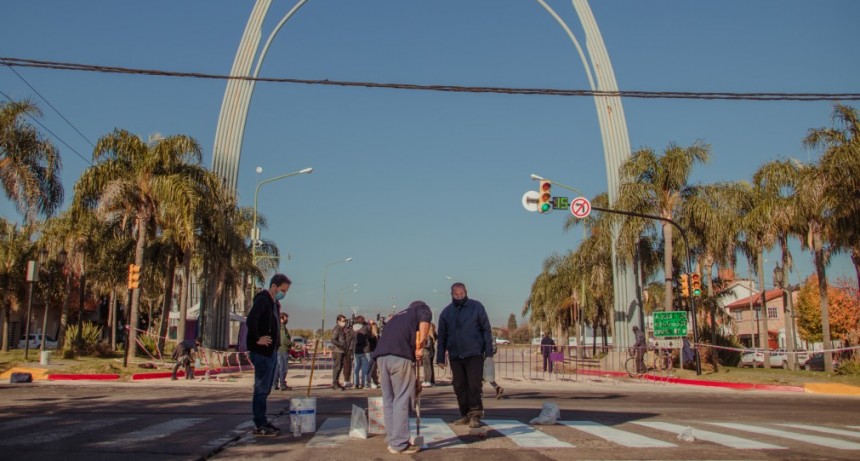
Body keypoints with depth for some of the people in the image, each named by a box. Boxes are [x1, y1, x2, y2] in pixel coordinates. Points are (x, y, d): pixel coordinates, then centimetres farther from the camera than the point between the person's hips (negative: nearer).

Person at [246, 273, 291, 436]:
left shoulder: (274, 303, 16)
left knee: (265, 389, 14)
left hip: (271, 351, 10)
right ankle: (259, 426, 2)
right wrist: (257, 339, -21)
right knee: (261, 389, -4)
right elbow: (251, 320, -28)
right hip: (262, 352, -9)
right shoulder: (262, 299, -14)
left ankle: (262, 422, 22)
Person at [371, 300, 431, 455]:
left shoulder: (398, 316, 38)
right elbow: (424, 322, -7)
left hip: (381, 355, 7)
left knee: (388, 400, 14)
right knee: (401, 400, 0)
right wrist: (420, 347, -2)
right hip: (400, 355, -6)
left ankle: (392, 441, 21)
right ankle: (399, 444, 4)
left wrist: (413, 382, 43)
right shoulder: (423, 309, 21)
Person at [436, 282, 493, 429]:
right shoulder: (446, 312, 7)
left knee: (474, 384, -8)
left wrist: (488, 350, -7)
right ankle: (465, 414, 17)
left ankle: (475, 415, -1)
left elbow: (486, 329, -1)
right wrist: (440, 357, 8)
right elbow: (441, 336, 11)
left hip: (474, 354, -4)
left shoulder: (476, 307, -1)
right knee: (459, 386, 7)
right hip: (455, 356, 4)